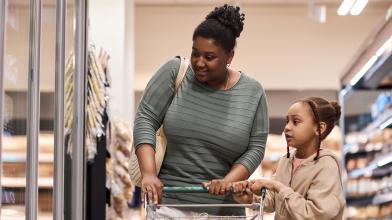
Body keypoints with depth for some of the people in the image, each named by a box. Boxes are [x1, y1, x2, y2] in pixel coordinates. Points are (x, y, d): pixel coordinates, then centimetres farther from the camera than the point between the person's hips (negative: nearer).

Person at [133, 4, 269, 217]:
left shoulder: (253, 93, 1)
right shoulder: (175, 72, -2)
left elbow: (255, 148, 3)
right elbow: (145, 119, -3)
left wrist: (229, 181, -15)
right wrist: (148, 173, -16)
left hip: (222, 208, 1)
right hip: (170, 201, -1)